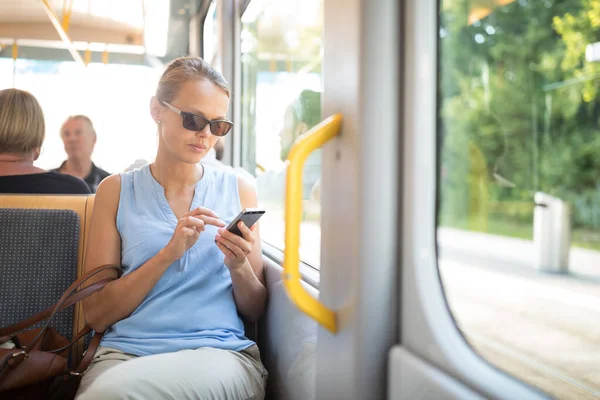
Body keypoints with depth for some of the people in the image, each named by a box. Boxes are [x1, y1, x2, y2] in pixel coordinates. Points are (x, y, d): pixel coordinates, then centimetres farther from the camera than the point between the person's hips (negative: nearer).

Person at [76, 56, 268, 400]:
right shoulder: (117, 190, 10)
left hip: (222, 350, -1)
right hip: (125, 352, 1)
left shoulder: (239, 190, 11)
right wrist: (168, 254, -11)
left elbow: (255, 312, 12)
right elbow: (97, 314, 2)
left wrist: (239, 267, -10)